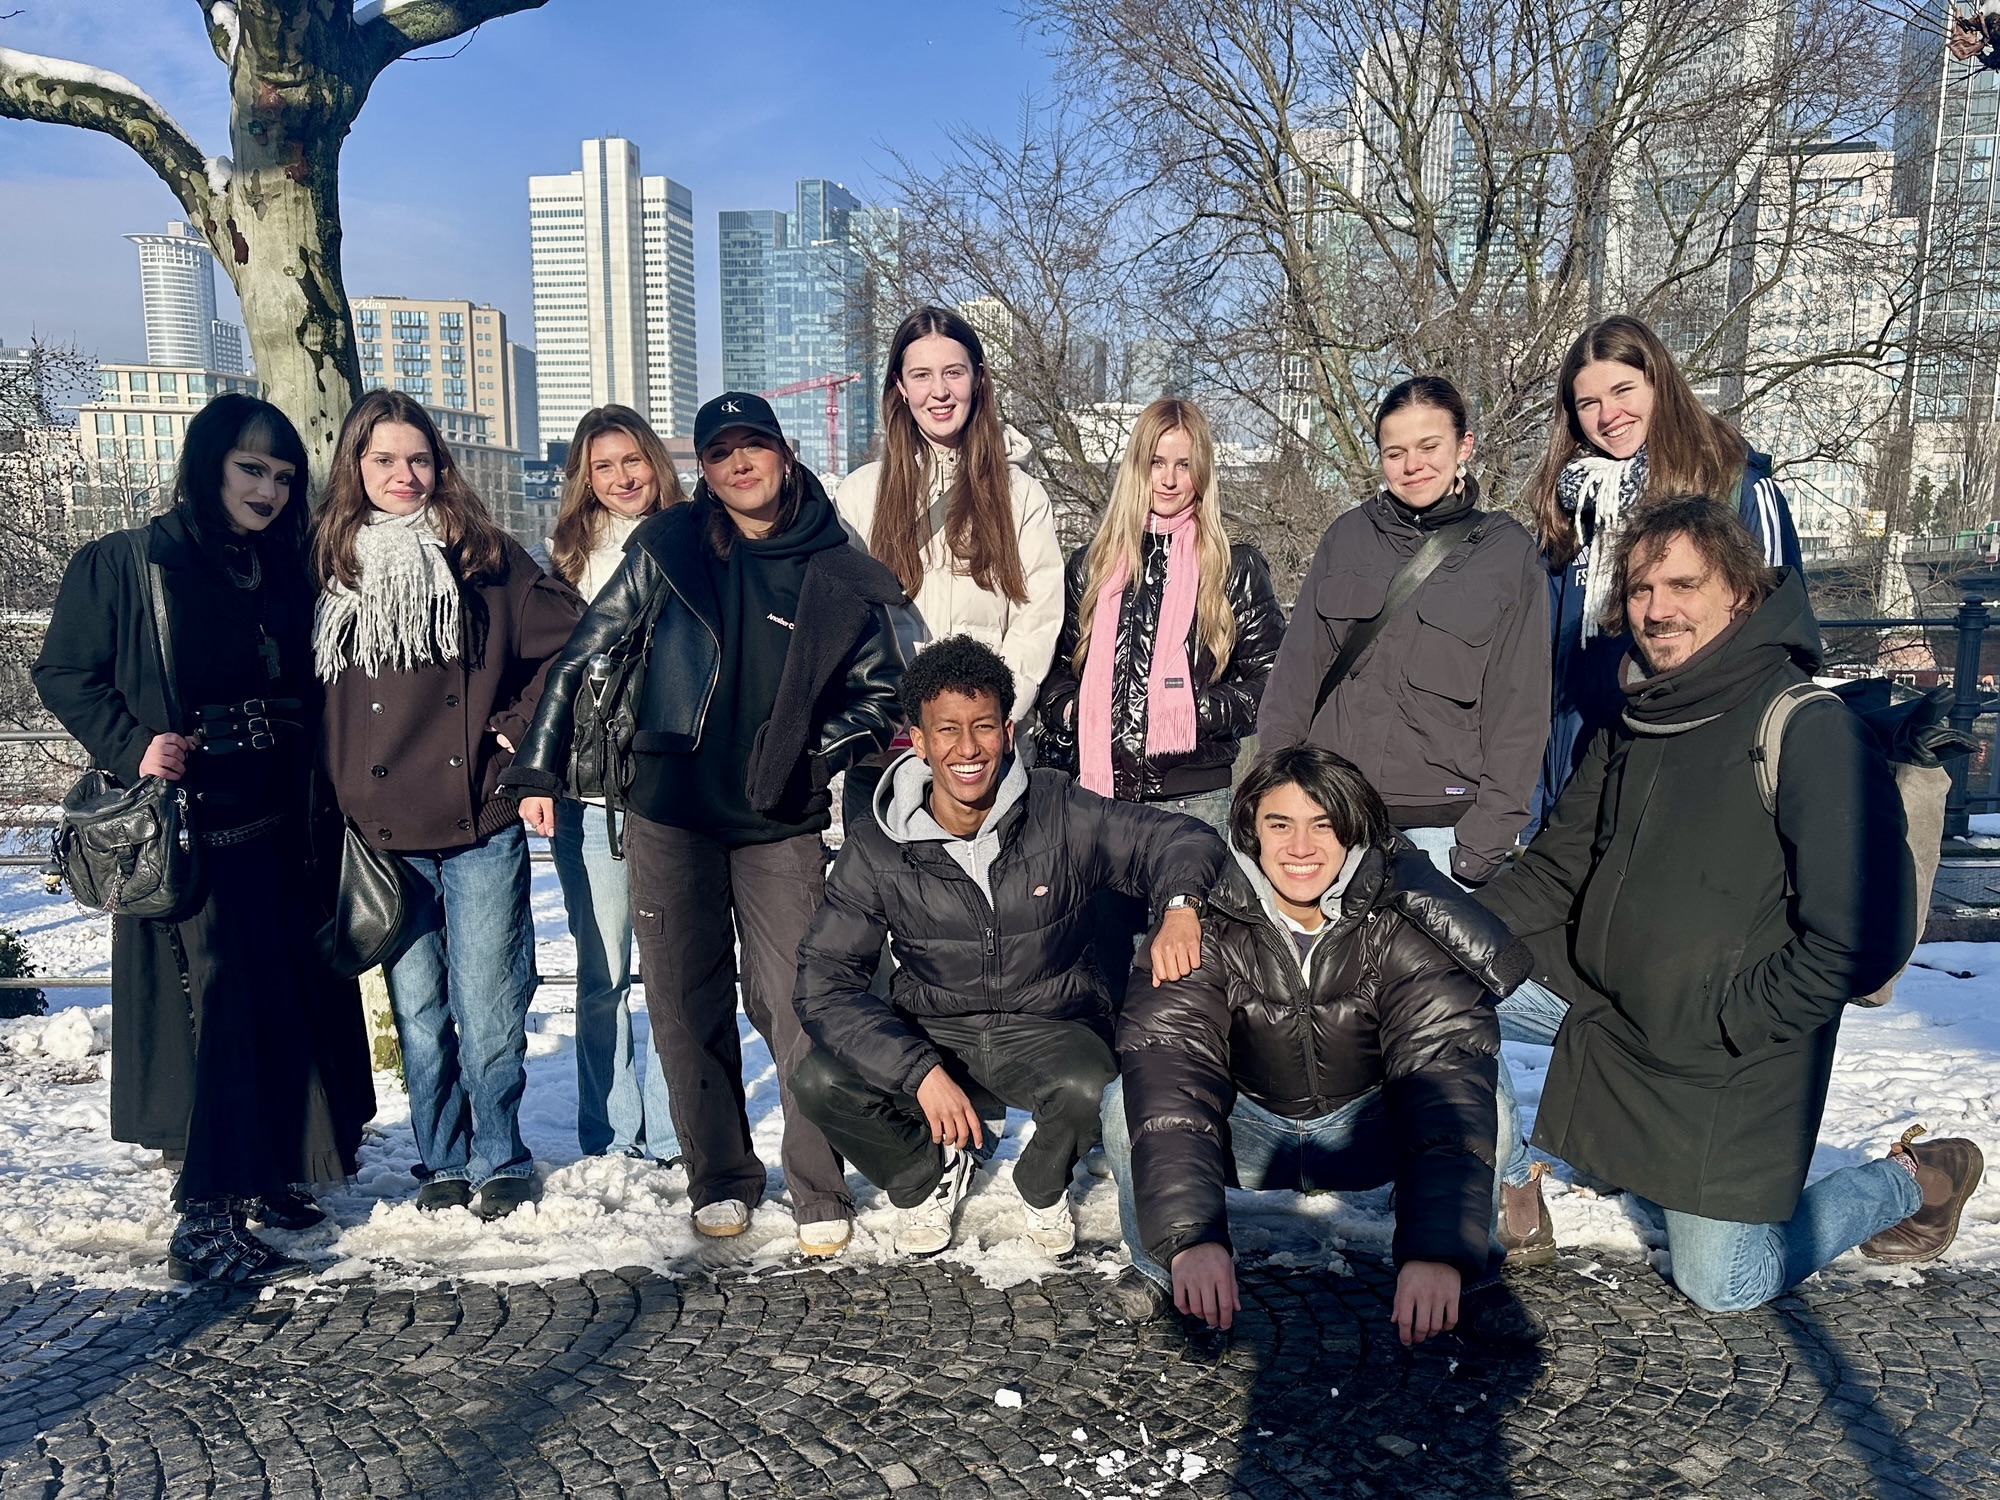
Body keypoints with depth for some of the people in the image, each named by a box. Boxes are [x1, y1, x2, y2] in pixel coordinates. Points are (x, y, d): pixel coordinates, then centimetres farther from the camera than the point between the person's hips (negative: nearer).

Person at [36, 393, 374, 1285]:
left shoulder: (287, 577, 11)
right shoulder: (127, 563, -4)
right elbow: (64, 673, -2)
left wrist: (319, 822, 8)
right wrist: (134, 749, -17)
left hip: (280, 831, 6)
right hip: (188, 830, -6)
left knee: (292, 997, 10)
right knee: (214, 1006, -8)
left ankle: (263, 1175, 27)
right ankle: (202, 1223, 1)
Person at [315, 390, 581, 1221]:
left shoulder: (484, 555, 3)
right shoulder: (329, 567, 8)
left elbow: (569, 642, 5)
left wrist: (521, 731, -1)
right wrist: (329, 801, 6)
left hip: (481, 825, -2)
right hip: (382, 836, 2)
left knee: (488, 1011, 2)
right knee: (418, 1014, 10)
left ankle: (500, 1161, 19)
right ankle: (442, 1162, 26)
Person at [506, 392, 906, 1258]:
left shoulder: (838, 576, 0)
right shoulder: (669, 548, 1)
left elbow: (881, 693, 9)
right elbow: (584, 652, 5)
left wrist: (811, 756, -5)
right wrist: (538, 766, 3)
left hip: (780, 825, -1)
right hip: (670, 815, 2)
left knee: (793, 1007, -6)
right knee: (687, 1006, 8)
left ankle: (821, 1196, 9)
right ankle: (719, 1181, 24)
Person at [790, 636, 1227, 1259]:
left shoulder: (1059, 812, -10)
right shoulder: (875, 852, -10)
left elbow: (1183, 839, -4)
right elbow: (824, 982, -14)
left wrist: (1180, 906, -28)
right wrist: (919, 1070, -27)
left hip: (1048, 1031, -1)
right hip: (931, 1037, 1)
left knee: (1086, 1087, -35)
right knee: (818, 1081, -25)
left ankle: (1041, 1186, 5)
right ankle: (929, 1173, 9)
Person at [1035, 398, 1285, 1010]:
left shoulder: (1236, 568, 6)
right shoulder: (1090, 565, 14)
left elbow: (1270, 679, 3)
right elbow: (1058, 670, 19)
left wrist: (1199, 711, -10)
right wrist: (1064, 719, 1)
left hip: (1198, 797, -2)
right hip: (1099, 789, 3)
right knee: (1103, 946, 6)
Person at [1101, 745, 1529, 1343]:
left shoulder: (1402, 926, -21)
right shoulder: (1207, 928, -21)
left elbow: (1446, 1073, -33)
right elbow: (1170, 1070, -33)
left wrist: (1439, 1251, -47)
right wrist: (1190, 1236, -48)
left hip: (1365, 1133, 0)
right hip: (1249, 1131, 0)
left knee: (1489, 1111, -29)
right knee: (1127, 1103, -28)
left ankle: (1448, 1286, -2)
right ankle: (1157, 1266, 1)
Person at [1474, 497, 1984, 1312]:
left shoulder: (1808, 732, -18)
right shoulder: (1630, 726, 5)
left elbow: (1863, 935, -21)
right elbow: (1555, 868, 8)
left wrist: (1727, 1020, -17)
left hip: (1733, 1075, -6)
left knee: (1725, 1287, 3)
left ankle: (1911, 1182, 25)